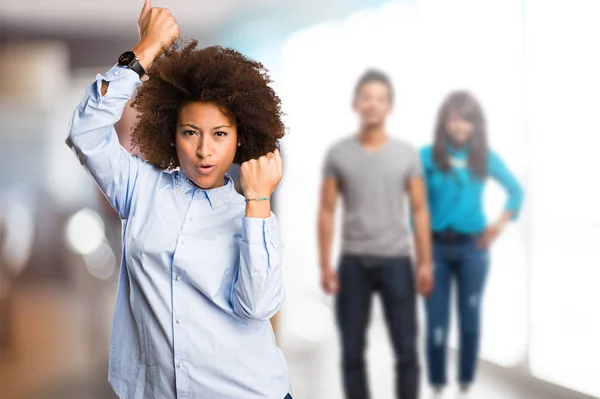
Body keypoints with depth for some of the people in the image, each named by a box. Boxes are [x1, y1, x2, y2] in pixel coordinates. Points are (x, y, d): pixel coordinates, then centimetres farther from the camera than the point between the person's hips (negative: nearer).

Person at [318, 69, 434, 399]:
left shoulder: (407, 154, 2)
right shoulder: (338, 153, 2)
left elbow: (420, 211, 4)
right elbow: (327, 212, 3)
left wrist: (425, 263, -2)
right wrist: (325, 265, -2)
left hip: (396, 261, 0)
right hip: (353, 262, 1)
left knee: (406, 350, 1)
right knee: (352, 351, 6)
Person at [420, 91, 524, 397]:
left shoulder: (486, 157, 1)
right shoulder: (428, 156, -4)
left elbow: (516, 190, 14)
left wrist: (502, 223, 0)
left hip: (472, 247, 2)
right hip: (436, 246, -1)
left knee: (470, 320, 8)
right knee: (436, 322, 0)